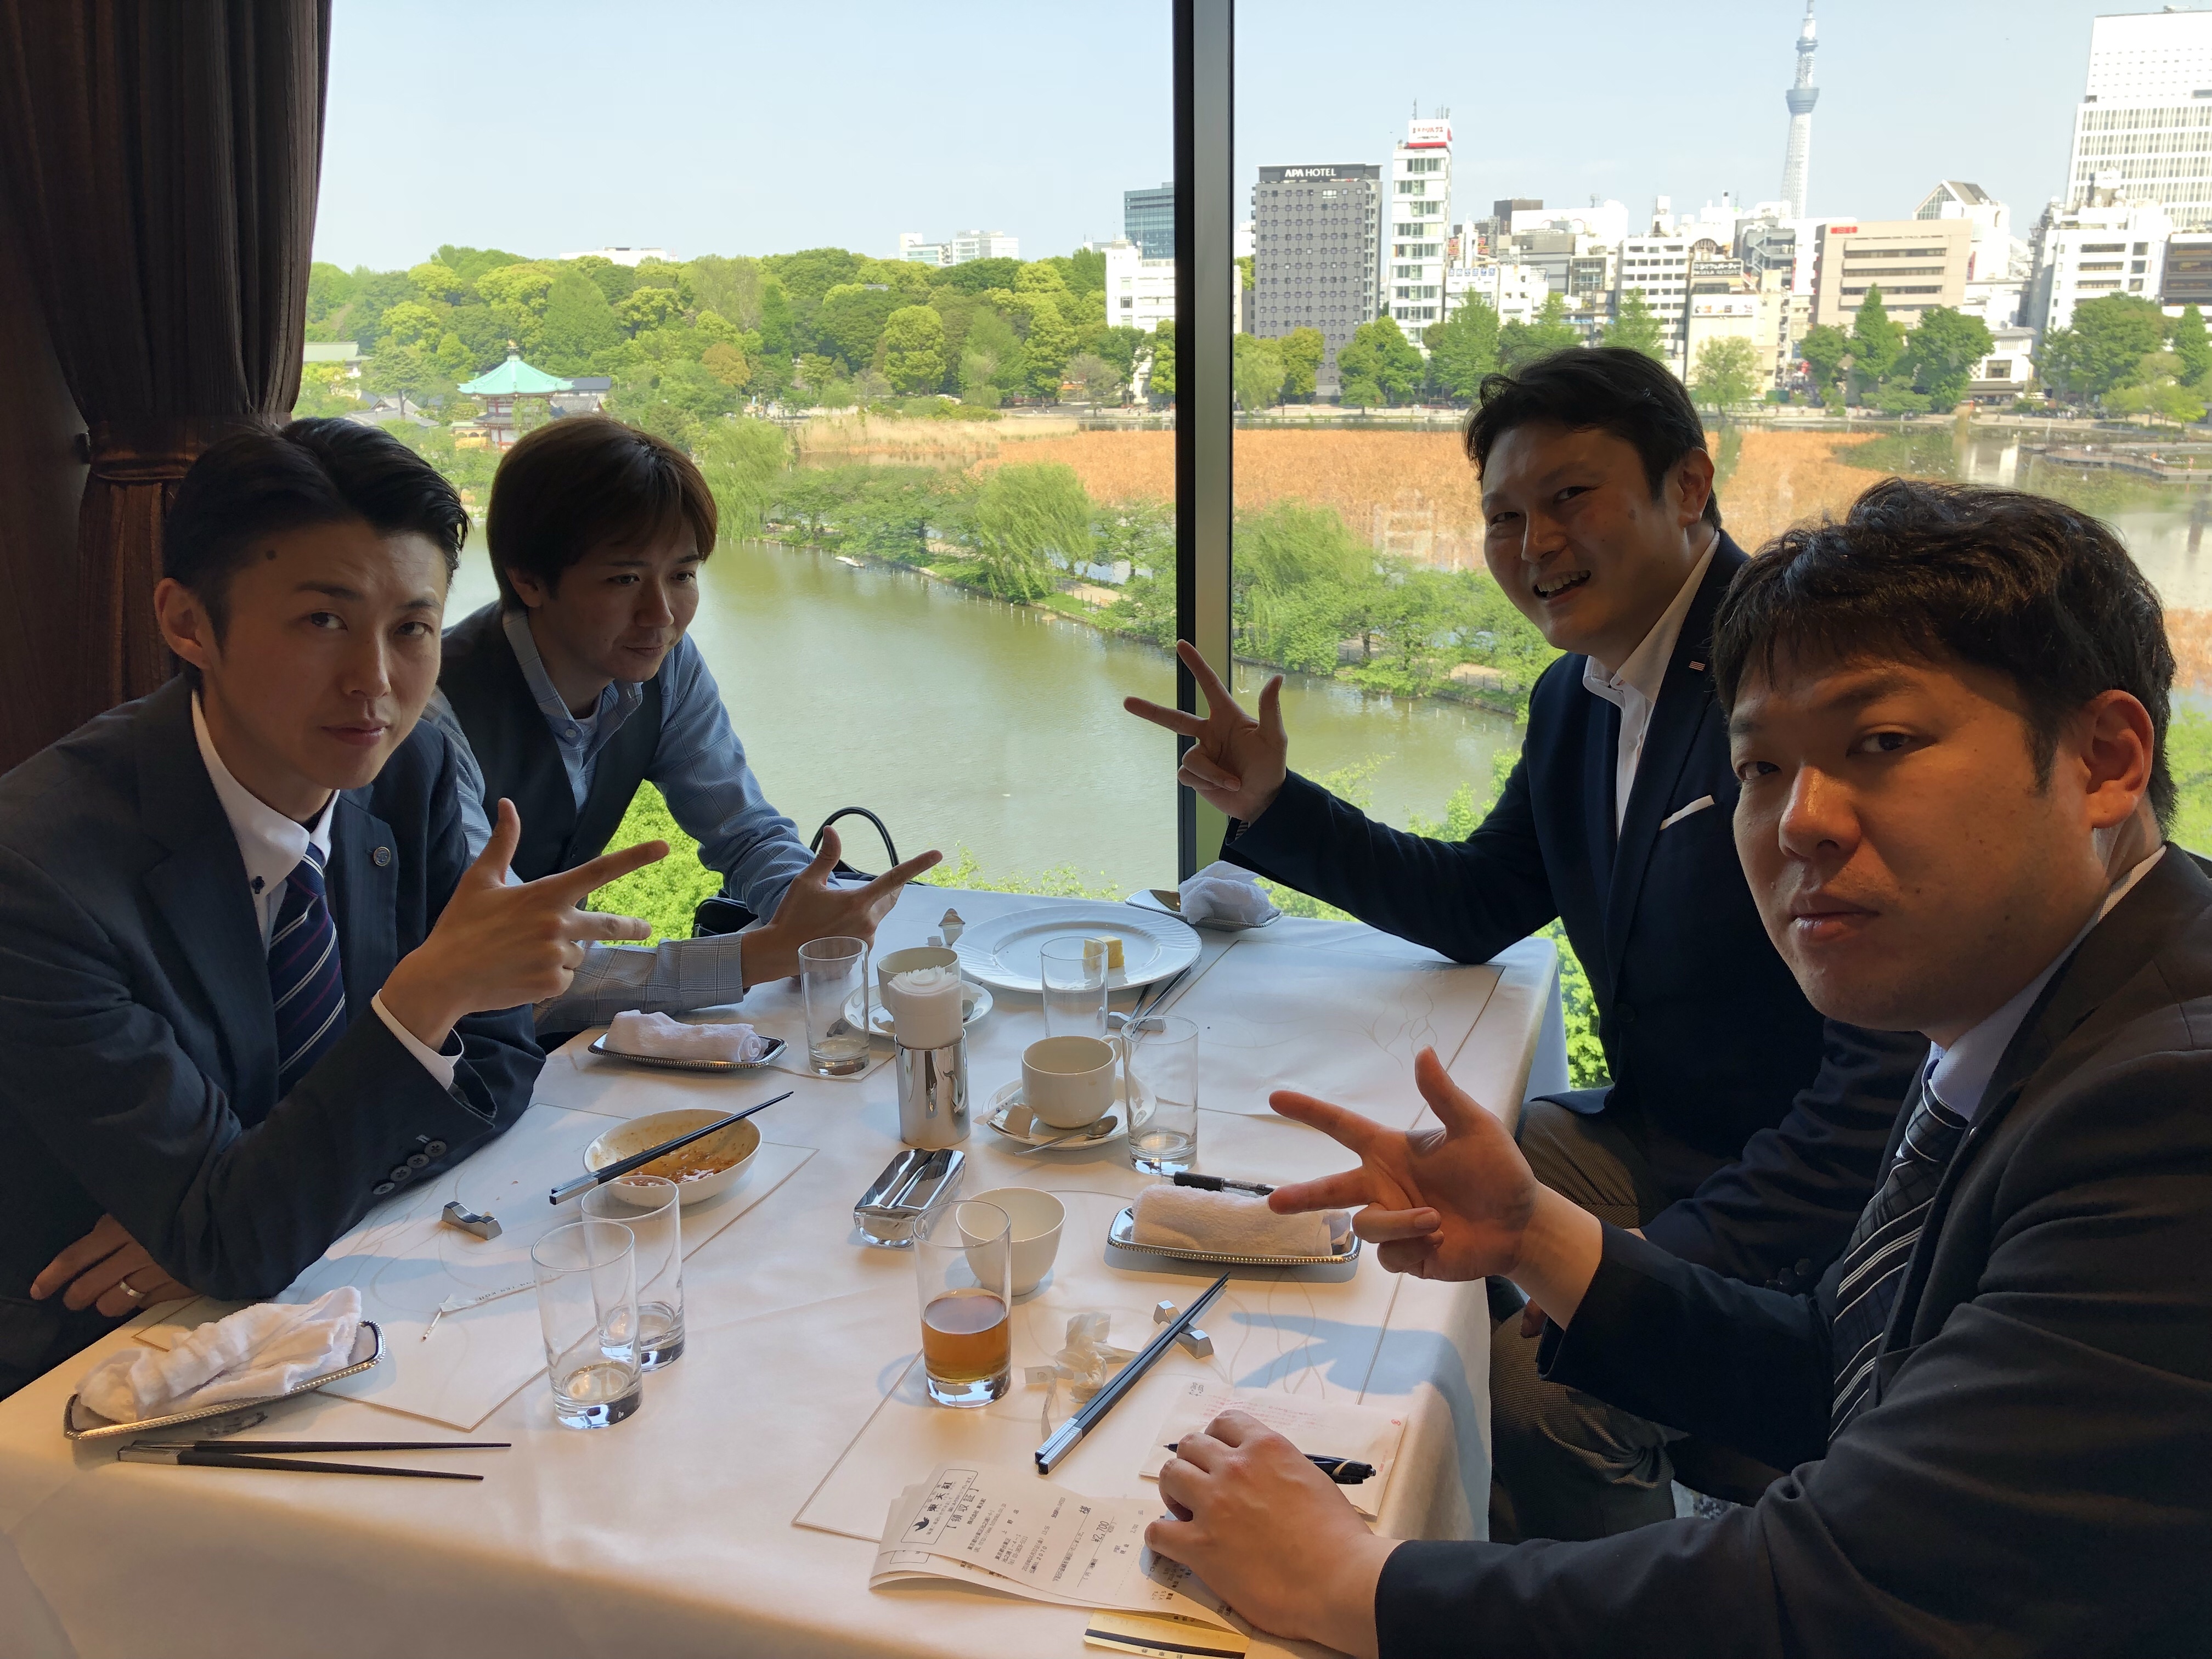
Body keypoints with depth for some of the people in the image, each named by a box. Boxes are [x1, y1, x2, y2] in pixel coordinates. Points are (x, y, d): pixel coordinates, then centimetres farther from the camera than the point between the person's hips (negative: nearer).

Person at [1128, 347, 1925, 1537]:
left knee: (1544, 1372, -25)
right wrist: (1271, 804, 4)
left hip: (1816, 1205, -8)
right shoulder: (1574, 699, 4)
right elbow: (1477, 909, 16)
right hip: (1652, 1145, 8)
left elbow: (1890, 1067, -26)